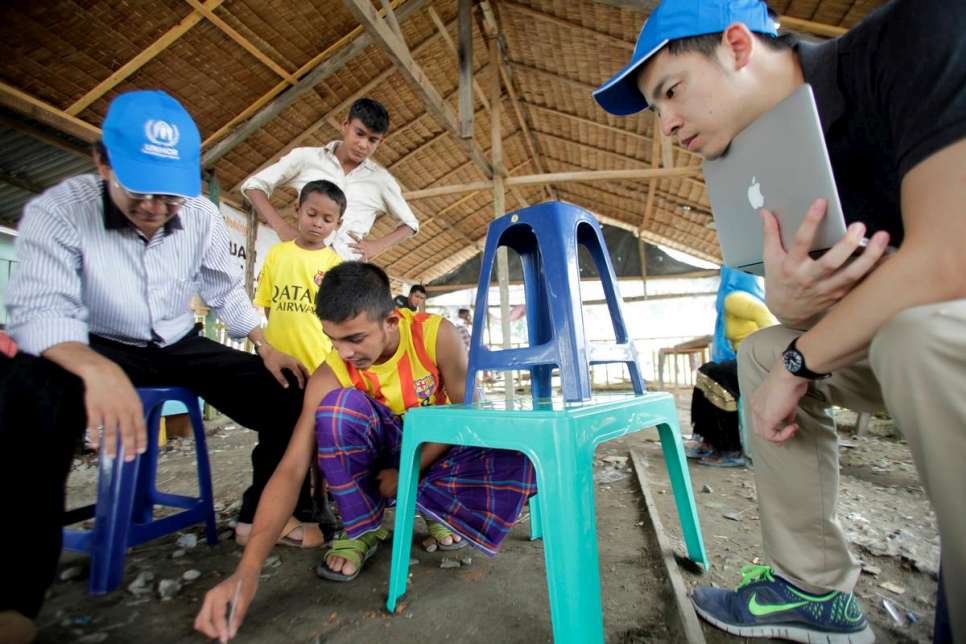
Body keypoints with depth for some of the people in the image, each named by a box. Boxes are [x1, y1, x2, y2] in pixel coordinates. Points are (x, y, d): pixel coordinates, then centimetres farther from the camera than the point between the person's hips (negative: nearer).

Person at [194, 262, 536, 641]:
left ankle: (432, 502, -2)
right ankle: (363, 530, -11)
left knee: (515, 458, -30)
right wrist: (247, 570, -36)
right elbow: (291, 469, -26)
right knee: (339, 404, -32)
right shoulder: (329, 376, -22)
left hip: (439, 449, 0)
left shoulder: (436, 335, -25)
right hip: (384, 452, 0)